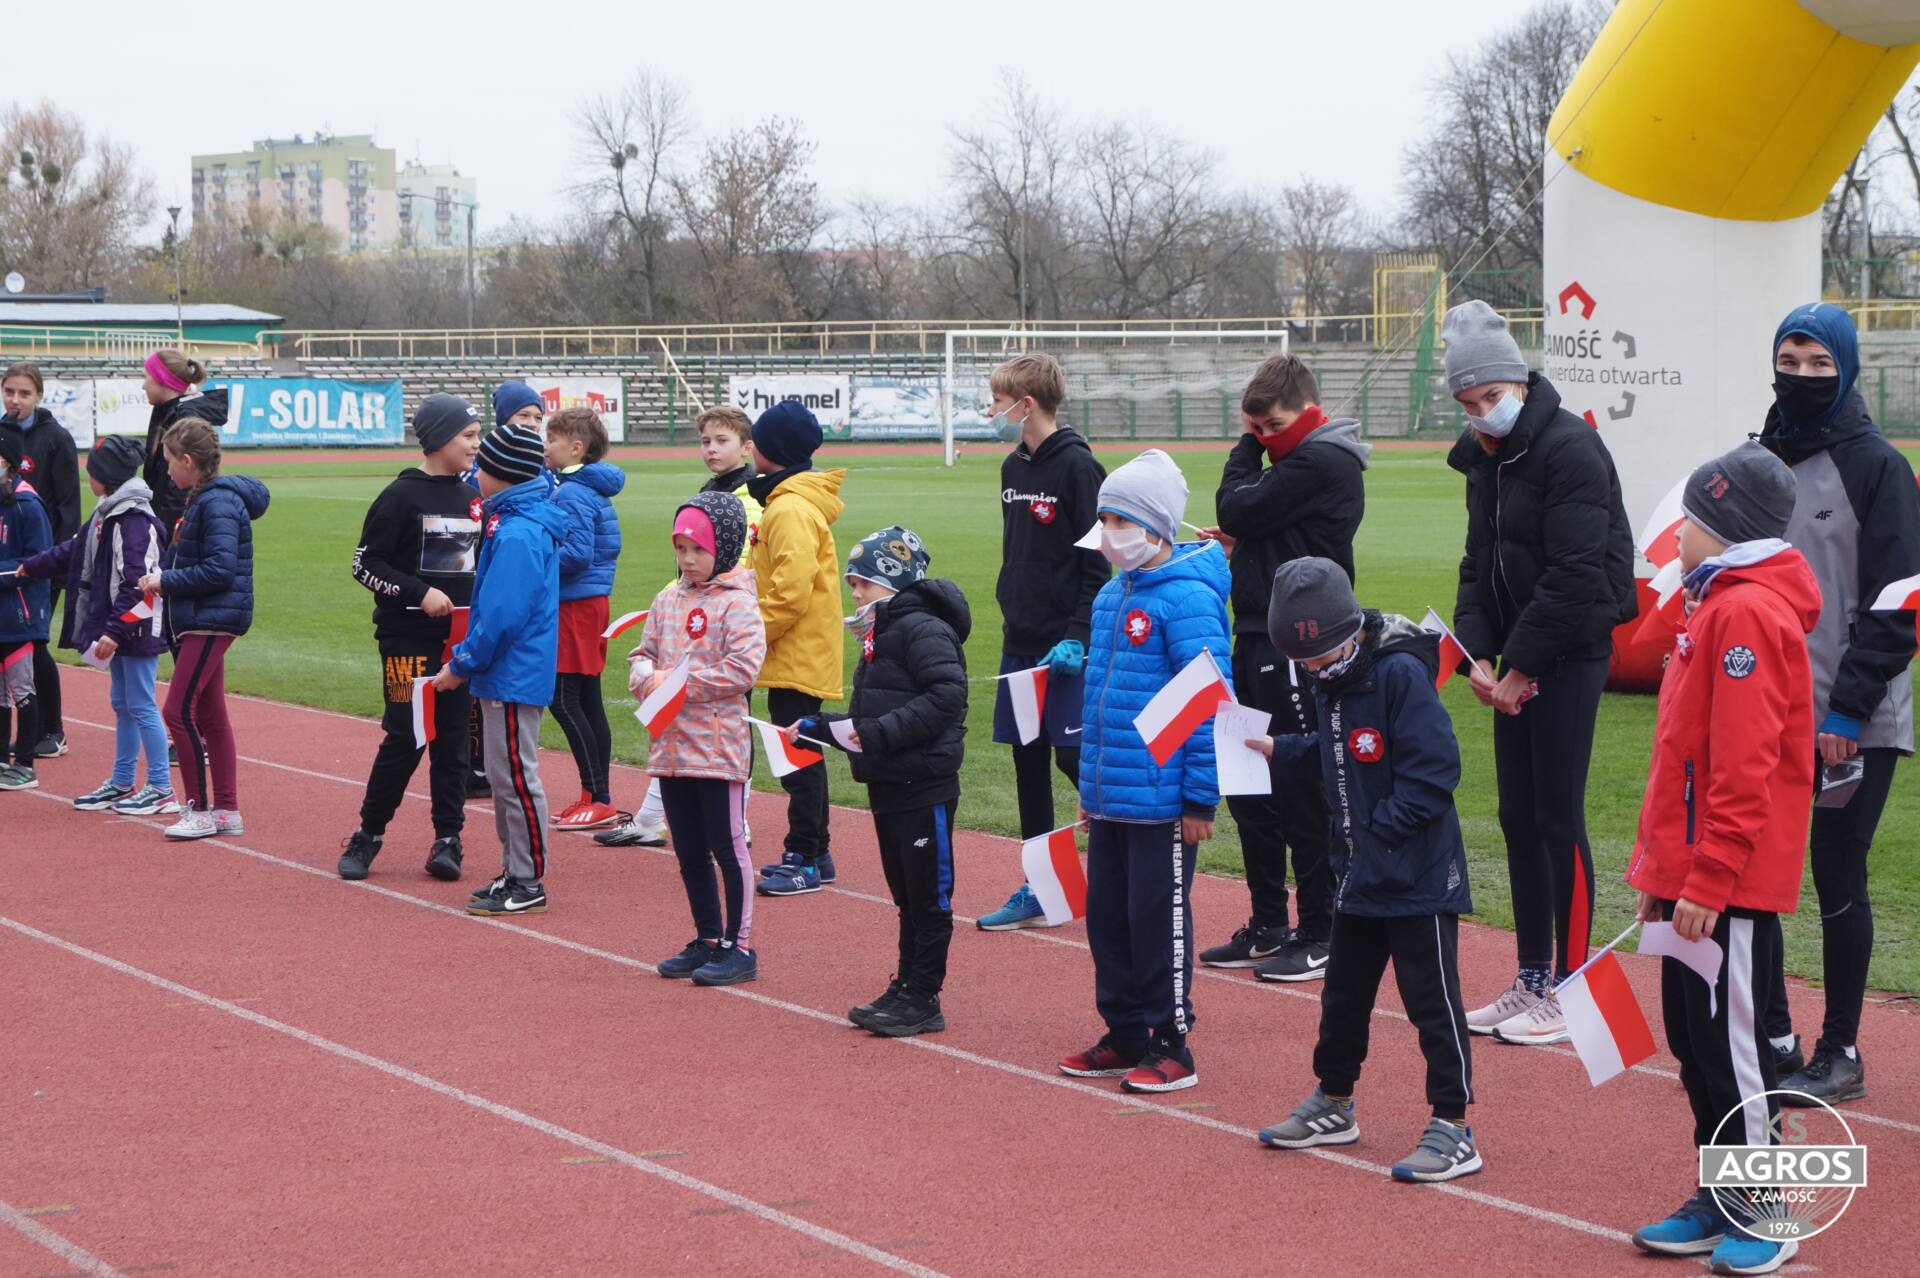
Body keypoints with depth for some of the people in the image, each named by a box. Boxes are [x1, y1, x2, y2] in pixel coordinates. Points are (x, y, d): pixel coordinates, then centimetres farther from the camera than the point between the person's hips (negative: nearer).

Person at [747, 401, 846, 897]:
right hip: (797, 655, 10)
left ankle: (806, 859, -1)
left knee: (799, 757, -5)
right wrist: (754, 631, 16)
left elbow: (791, 592, -25)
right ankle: (813, 852, 21)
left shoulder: (791, 510, -18)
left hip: (798, 656, -10)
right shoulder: (784, 500, 14)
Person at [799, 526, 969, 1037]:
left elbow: (947, 696, -27)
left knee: (929, 897, -1)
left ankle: (924, 1000, 4)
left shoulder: (923, 629, -14)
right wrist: (817, 728, 11)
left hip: (925, 788, -10)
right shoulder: (881, 634, 16)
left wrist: (880, 731, -26)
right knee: (906, 896, 15)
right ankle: (905, 989, 22)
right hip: (887, 786, 10)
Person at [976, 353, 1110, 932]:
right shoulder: (1013, 468, 12)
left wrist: (1077, 636, -19)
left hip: (1066, 647, -8)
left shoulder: (1076, 467, -13)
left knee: (1074, 755, -7)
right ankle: (1038, 891, 15)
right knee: (1028, 761, 9)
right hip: (1020, 642, 8)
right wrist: (1011, 614, 13)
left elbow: (1098, 562, -15)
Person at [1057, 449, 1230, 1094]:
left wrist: (1201, 800, -16)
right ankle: (1126, 1035, 25)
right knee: (1107, 914, 13)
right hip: (1110, 794, 8)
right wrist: (1088, 785, 20)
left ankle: (1171, 1046, 11)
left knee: (1159, 919, 0)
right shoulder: (1111, 596, 12)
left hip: (1162, 799, -8)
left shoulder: (1187, 598, -15)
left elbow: (1208, 704, -17)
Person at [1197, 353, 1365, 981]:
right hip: (1259, 641, 10)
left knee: (1302, 794, -4)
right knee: (1249, 790, 14)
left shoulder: (1320, 463, -13)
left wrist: (1246, 447, -2)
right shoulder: (1296, 460, 17)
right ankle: (1268, 927, 22)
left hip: (1296, 650, -10)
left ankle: (1321, 936, 3)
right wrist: (1240, 547, 0)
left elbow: (1236, 511, -16)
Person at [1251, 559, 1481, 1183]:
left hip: (1418, 873, -9)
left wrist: (1381, 831, -23)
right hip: (1360, 873, 9)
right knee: (1344, 989, 19)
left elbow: (1434, 769, -23)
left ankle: (1454, 1129, 5)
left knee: (1432, 998, -2)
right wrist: (1277, 750, 7)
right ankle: (1333, 1103, 36)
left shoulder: (1401, 673, -21)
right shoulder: (1331, 679, 5)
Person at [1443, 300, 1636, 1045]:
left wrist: (1521, 665, -16)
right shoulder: (1483, 457, 11)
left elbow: (1575, 576, -21)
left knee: (1558, 819, -6)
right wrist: (1480, 654, -1)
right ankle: (1532, 983, 20)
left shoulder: (1570, 449, -16)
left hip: (1571, 655, -8)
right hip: (1518, 658, 9)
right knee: (1518, 818, 11)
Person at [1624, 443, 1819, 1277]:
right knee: (1695, 1039, 14)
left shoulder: (1748, 613, -16)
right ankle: (1720, 1203, 23)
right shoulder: (1720, 604, 16)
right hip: (1694, 878, 10)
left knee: (1732, 1045, -3)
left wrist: (1709, 881, -23)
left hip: (1729, 885, -10)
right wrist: (1661, 870, 20)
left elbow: (1744, 767, -22)